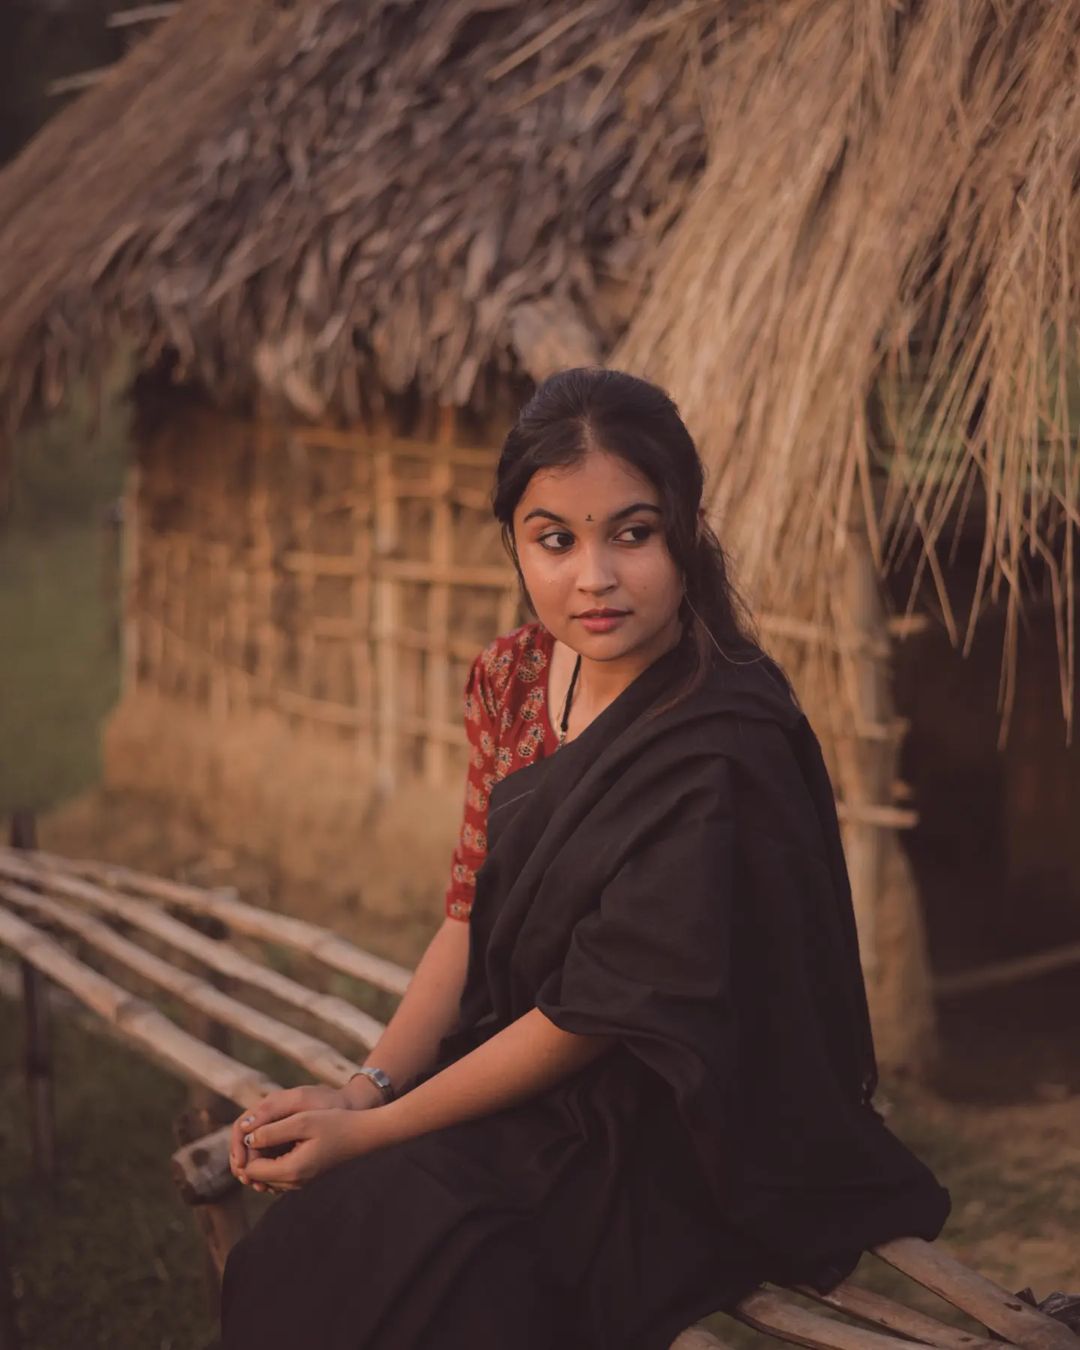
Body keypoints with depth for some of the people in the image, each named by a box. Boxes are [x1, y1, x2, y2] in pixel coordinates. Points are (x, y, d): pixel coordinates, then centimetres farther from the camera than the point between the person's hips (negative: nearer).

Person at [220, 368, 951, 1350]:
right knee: (292, 1250, -13)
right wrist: (364, 1091, -7)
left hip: (675, 1160, -6)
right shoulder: (515, 679, 1)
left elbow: (597, 1016, -19)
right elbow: (472, 917, 7)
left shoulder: (723, 747, -23)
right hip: (536, 1094, 6)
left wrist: (371, 1134, -13)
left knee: (380, 1228, -24)